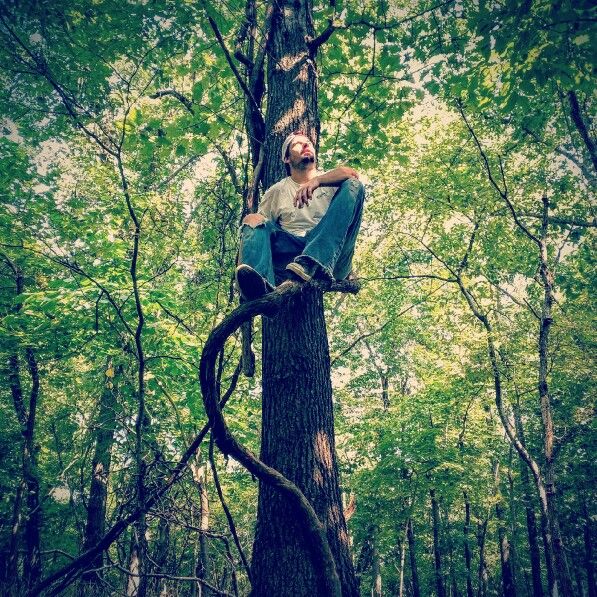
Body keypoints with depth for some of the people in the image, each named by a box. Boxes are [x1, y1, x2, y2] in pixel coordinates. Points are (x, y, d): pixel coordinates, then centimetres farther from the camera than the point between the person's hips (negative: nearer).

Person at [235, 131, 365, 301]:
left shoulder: (330, 180, 21)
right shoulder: (276, 191, 25)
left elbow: (351, 174, -2)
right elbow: (260, 220, 15)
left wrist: (317, 180, -20)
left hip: (330, 254, -1)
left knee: (353, 185, -15)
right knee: (252, 219, -16)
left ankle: (309, 265, -39)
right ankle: (260, 284, -49)